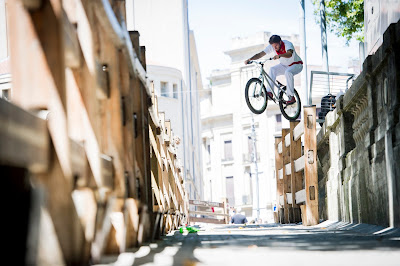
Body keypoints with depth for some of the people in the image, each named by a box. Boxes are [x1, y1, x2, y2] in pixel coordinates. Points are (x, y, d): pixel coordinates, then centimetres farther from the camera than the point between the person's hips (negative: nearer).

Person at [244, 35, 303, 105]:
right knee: (272, 70, -22)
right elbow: (260, 54, -20)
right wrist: (249, 59, -35)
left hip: (296, 65, -5)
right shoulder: (271, 47, -15)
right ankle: (269, 92, -25)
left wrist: (279, 55, -68)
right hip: (284, 65, 5)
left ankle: (291, 97, -31)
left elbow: (289, 54, -50)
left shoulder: (288, 44, -29)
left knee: (288, 72, -36)